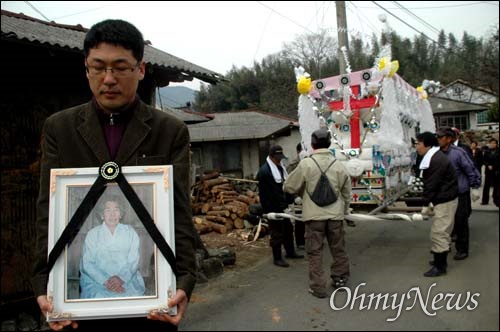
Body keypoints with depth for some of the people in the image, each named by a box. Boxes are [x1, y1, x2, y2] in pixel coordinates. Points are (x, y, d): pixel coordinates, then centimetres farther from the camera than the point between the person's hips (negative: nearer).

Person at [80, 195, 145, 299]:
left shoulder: (130, 232, 10)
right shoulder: (93, 234, 7)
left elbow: (133, 261, 3)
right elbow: (87, 264, 0)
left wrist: (121, 278, -16)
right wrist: (105, 281, -16)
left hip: (127, 278, 1)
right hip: (97, 280, -1)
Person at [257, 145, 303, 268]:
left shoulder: (280, 167, 12)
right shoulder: (264, 171, -17)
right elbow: (263, 194, -19)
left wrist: (289, 200, 14)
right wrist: (269, 210, -20)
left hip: (283, 207, 9)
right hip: (273, 208, -9)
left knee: (288, 229, 19)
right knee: (277, 233, -2)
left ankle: (290, 252, 35)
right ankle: (277, 258, 10)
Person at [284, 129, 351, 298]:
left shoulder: (306, 164, -11)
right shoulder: (338, 166, -2)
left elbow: (289, 186, -2)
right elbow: (346, 192, 9)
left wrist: (303, 192, 17)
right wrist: (344, 210, 24)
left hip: (314, 215, -3)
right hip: (335, 214, 3)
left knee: (315, 251, 6)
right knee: (338, 249, 19)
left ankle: (318, 287, 9)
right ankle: (340, 278, 33)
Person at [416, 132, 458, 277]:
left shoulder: (436, 160, -22)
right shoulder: (433, 157, 12)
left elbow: (431, 184, -23)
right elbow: (429, 183, 14)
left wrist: (425, 204, -17)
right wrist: (428, 202, 13)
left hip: (444, 201, -11)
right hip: (444, 199, 11)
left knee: (438, 233, -6)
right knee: (442, 232, 18)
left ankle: (440, 266, 1)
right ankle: (441, 260, 30)